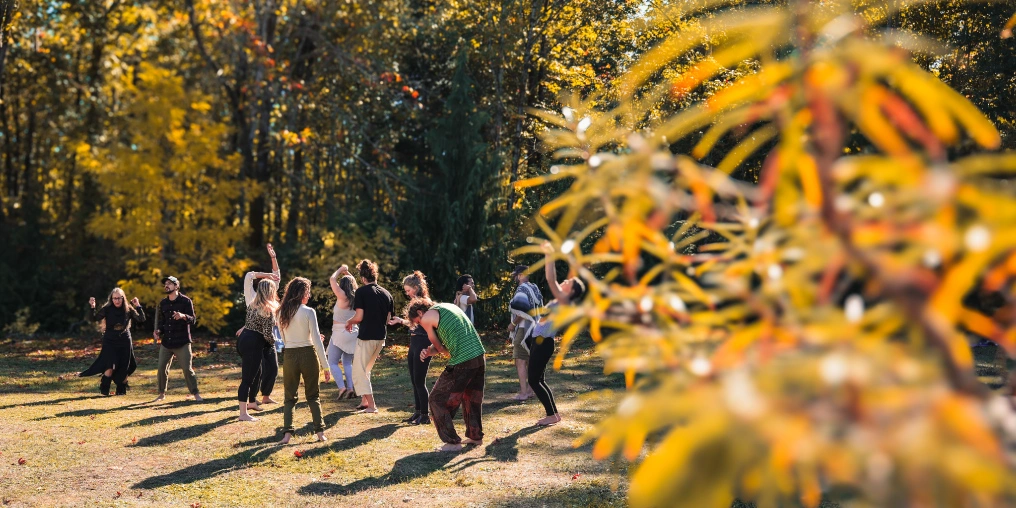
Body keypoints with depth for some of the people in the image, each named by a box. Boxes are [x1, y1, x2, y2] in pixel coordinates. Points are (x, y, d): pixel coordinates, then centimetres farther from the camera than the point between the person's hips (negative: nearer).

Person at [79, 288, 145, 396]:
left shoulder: (128, 309, -2)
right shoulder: (107, 309, -6)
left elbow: (141, 319, -4)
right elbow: (95, 318, -13)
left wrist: (138, 306, -13)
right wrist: (92, 307, -25)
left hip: (125, 342, 2)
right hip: (110, 342, -2)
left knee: (123, 368, 7)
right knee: (111, 367, -14)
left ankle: (121, 390, 23)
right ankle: (103, 389, 4)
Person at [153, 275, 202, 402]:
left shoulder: (185, 301, -5)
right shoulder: (163, 303, 10)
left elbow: (193, 320, -9)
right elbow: (161, 321, 17)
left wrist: (183, 316, -29)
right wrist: (158, 331, -2)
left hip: (182, 343, -5)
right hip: (166, 342, 5)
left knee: (187, 368, -6)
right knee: (162, 368, 4)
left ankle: (195, 393, 5)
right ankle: (162, 393, 20)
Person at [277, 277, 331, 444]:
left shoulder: (282, 313, 2)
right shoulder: (308, 312, -10)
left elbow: (284, 339, 12)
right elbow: (317, 341, -11)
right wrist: (325, 366, -7)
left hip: (289, 356, 2)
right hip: (308, 355, -2)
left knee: (289, 396, 11)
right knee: (313, 395, 11)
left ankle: (288, 432, -1)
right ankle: (320, 431, 8)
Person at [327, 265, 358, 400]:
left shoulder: (342, 297, -14)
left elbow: (332, 279, -9)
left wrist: (340, 270, 4)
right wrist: (349, 275, 23)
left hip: (340, 333, -6)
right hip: (353, 332, 6)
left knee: (332, 362, 3)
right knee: (347, 363, 16)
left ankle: (342, 387, -12)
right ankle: (351, 388, 5)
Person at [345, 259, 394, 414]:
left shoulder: (361, 292, -10)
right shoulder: (386, 293, 7)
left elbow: (359, 317, -15)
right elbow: (388, 319, 10)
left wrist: (349, 322, 5)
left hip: (366, 336, -7)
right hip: (381, 337, 7)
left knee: (359, 372, 2)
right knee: (365, 370, 22)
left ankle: (371, 405, -3)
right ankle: (365, 401, 24)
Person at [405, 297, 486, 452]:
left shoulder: (427, 318, -3)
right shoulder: (449, 306, 22)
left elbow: (440, 347, 8)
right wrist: (428, 352, 6)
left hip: (462, 362, -8)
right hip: (479, 357, 8)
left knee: (438, 400, 6)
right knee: (472, 397, 25)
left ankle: (452, 442, 6)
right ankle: (475, 436, 35)